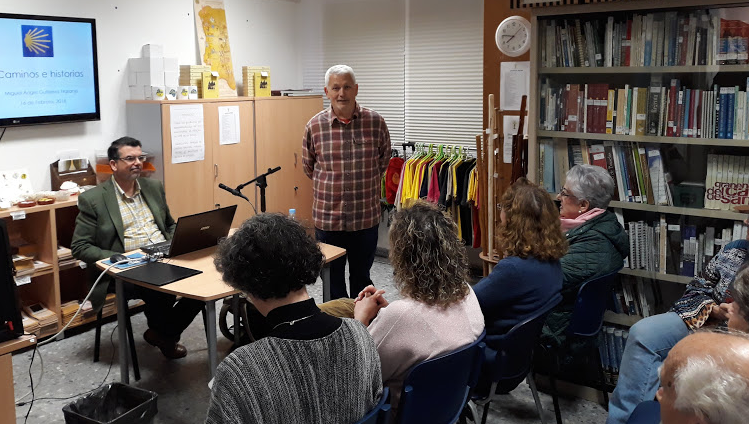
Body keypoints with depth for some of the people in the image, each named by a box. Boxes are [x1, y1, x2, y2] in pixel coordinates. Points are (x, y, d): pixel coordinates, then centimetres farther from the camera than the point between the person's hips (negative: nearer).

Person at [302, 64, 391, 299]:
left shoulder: (375, 122, -5)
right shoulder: (315, 126, -5)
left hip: (366, 216, 0)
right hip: (327, 217, 0)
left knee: (361, 276, 15)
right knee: (332, 279, 12)